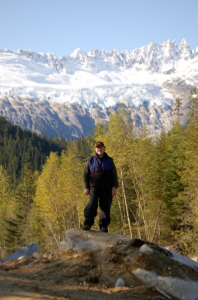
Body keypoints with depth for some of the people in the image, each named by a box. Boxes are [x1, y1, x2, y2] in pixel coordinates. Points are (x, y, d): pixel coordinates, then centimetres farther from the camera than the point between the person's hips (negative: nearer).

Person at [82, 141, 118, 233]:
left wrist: (114, 187, -2)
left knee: (105, 206, -3)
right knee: (92, 203, -20)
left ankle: (104, 226, 3)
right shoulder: (90, 161, 13)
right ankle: (88, 223, -22)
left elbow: (114, 175, 10)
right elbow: (85, 175, 11)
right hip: (94, 187, -1)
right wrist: (85, 187, 0)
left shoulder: (109, 161, 14)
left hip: (106, 188, 1)